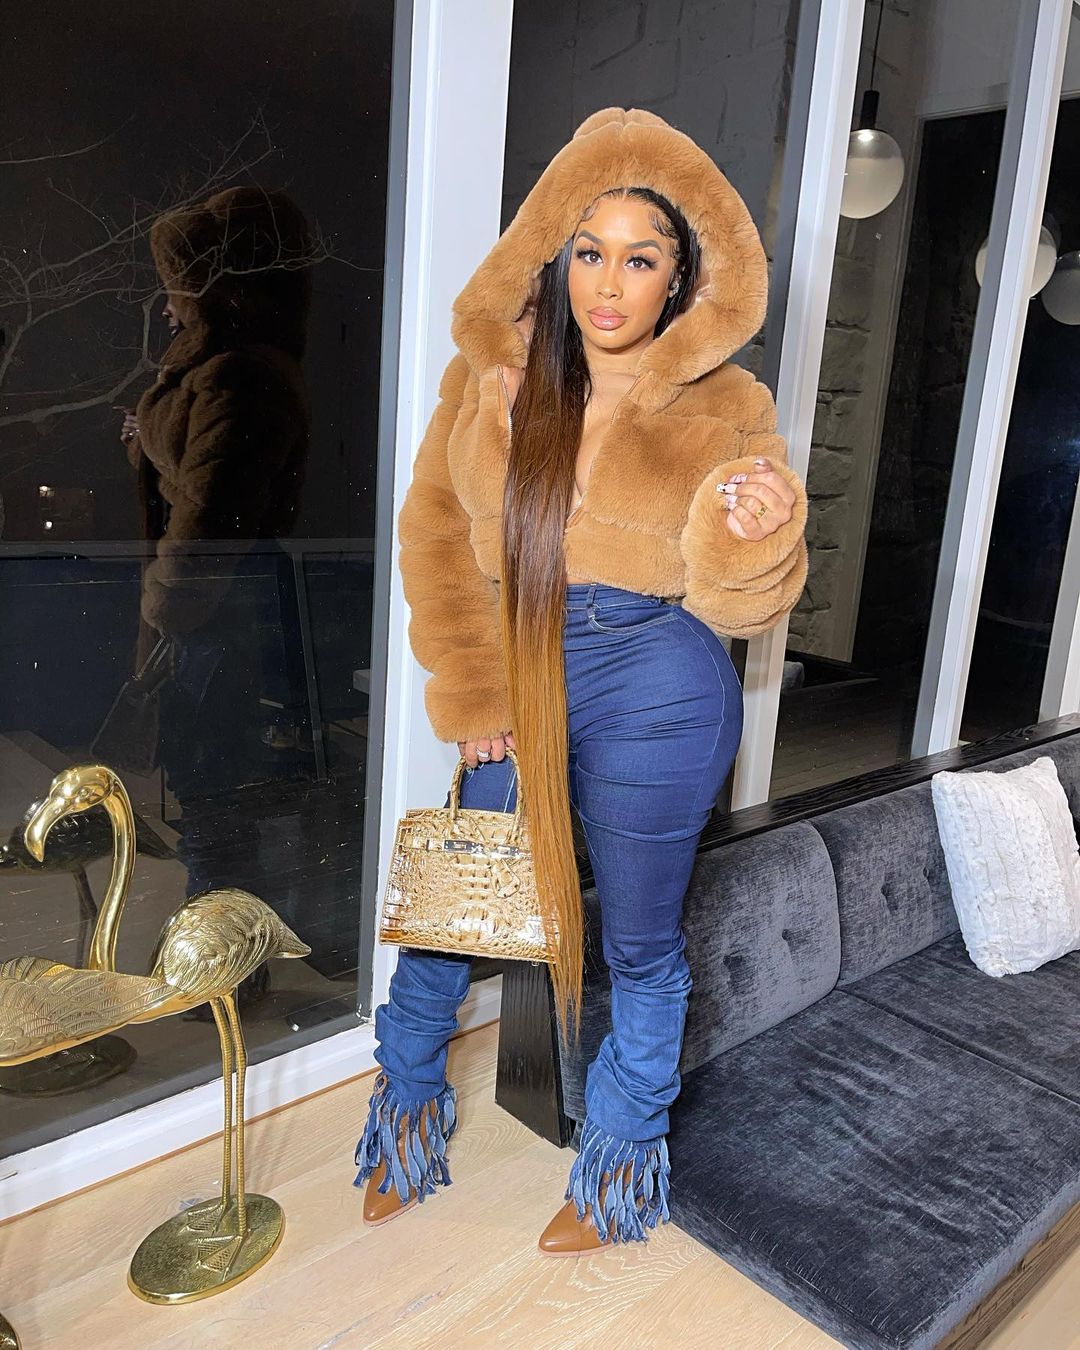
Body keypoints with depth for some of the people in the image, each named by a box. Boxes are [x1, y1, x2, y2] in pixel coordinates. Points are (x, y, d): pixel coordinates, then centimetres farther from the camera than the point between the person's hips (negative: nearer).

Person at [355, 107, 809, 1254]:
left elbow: (739, 607, -4)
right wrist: (470, 691, -1)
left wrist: (754, 534, -27)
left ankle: (621, 1164, 39)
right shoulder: (492, 370, 0)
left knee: (640, 943, 12)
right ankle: (407, 1100, 46)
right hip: (517, 679, 3)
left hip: (657, 698, -2)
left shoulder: (724, 409, -5)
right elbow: (437, 529, 3)